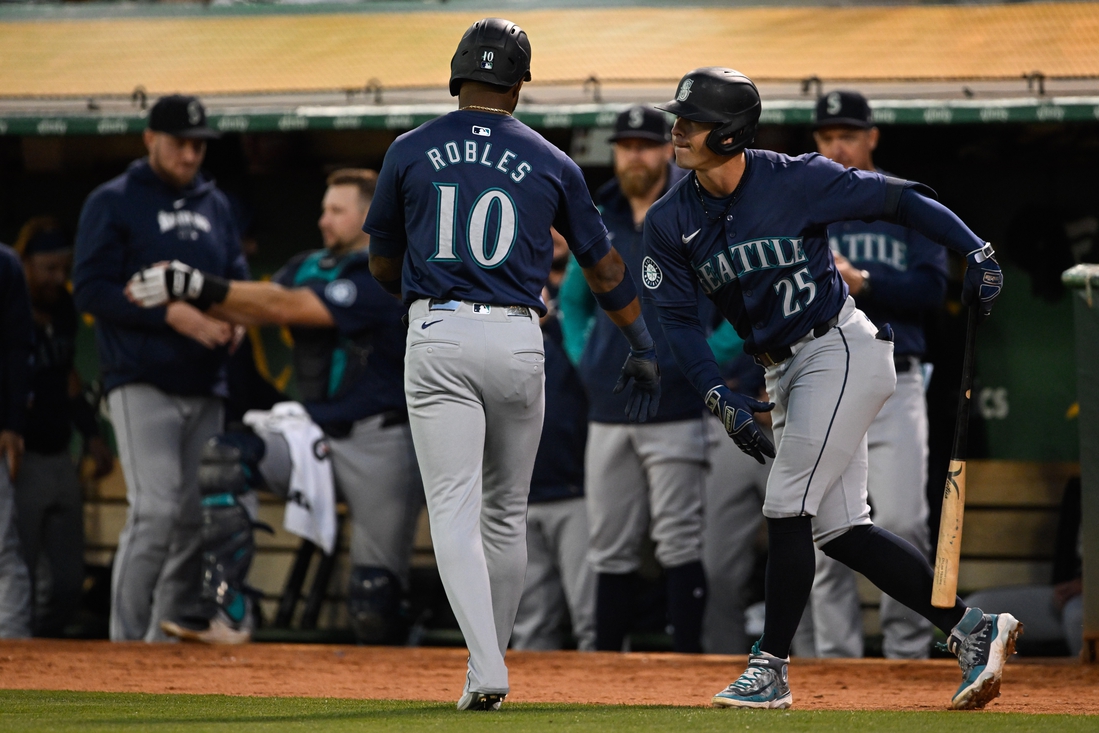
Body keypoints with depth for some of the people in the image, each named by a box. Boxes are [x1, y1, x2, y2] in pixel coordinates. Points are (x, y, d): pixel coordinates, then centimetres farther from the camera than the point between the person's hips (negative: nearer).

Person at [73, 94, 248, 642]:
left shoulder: (215, 205, 17)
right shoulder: (113, 203, -1)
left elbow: (238, 280, 23)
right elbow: (91, 290, -9)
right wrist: (172, 314, -18)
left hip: (204, 388, 6)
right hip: (142, 385, -6)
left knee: (194, 520, 4)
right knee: (156, 511, -17)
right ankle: (125, 644, -12)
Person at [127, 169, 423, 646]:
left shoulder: (384, 280, -14)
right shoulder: (309, 268, 11)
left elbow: (288, 308, -22)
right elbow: (256, 311, -3)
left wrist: (199, 286, -27)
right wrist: (187, 293, -21)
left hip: (379, 446, -7)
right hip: (320, 436, 7)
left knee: (373, 605, -11)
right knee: (225, 457, -18)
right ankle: (227, 611, -19)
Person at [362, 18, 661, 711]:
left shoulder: (411, 152, 5)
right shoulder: (551, 163, 6)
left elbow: (383, 265, 15)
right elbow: (605, 267, 14)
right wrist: (643, 349, 25)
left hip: (436, 340, -1)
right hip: (518, 341, 1)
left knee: (455, 511, -5)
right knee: (506, 513, 16)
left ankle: (487, 669, -22)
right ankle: (489, 668, 23)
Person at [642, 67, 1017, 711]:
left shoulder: (797, 181, -15)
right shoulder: (670, 222, -1)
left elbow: (895, 199, -8)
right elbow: (678, 316, -2)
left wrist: (976, 251, -15)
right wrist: (721, 398, -14)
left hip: (843, 350, -7)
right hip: (784, 371, 7)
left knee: (788, 506, -11)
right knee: (838, 527, 7)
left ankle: (771, 668, -3)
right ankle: (973, 631, 15)